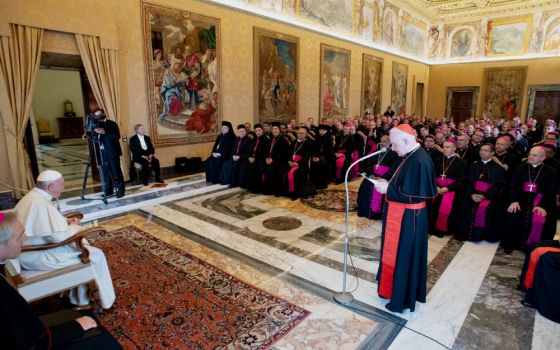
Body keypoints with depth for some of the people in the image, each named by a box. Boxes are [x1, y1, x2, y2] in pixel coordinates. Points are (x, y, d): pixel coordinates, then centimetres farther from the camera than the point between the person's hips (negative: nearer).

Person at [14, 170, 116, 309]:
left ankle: (80, 300, 22)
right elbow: (60, 237, -30)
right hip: (37, 256, -10)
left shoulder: (32, 196, 5)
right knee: (95, 255, -6)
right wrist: (75, 226, -10)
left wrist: (66, 221, 5)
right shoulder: (42, 204, -27)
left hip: (29, 251, 10)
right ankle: (105, 300, 9)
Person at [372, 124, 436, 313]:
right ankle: (392, 288, 39)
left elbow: (413, 194, -26)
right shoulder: (408, 156, 6)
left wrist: (387, 189, -18)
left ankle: (402, 299, 23)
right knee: (395, 254, 21)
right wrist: (387, 183, 1)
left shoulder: (420, 161, -24)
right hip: (399, 214, 9)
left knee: (405, 257, 6)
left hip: (408, 218, -9)